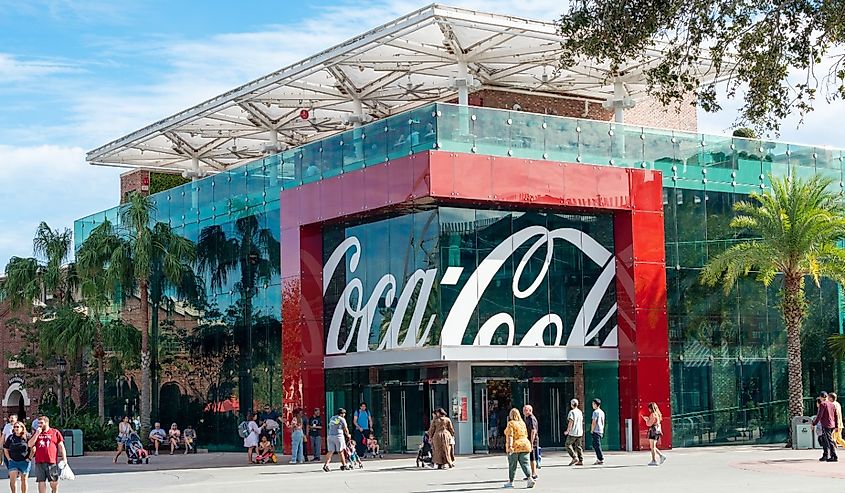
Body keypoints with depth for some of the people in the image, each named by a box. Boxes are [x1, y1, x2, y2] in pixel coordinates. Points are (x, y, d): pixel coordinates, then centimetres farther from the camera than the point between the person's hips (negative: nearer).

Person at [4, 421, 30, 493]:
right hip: (13, 461, 2)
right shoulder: (10, 437, 4)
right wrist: (9, 459, 4)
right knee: (12, 479, -10)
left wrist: (29, 458, -6)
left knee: (24, 480, 6)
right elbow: (5, 449, 13)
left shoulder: (27, 437, -4)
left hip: (24, 462, -2)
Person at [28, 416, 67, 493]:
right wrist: (37, 434, -6)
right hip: (39, 462, 2)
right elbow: (30, 445, 1)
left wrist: (64, 458, -3)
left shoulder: (55, 432, 4)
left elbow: (61, 446, 4)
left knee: (54, 482, 5)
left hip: (52, 462, -2)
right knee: (41, 482, 2)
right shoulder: (36, 433, 12)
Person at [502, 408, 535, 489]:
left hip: (514, 447, -5)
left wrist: (510, 446, -25)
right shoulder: (522, 423, 10)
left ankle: (511, 482, 13)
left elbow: (510, 436, -18)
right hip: (524, 446, 5)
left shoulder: (511, 424, -9)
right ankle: (530, 478, -15)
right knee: (524, 464, 2)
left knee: (512, 465, 5)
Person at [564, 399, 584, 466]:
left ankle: (574, 458, -11)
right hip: (579, 432, 8)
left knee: (568, 445, 1)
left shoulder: (572, 412, -12)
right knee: (578, 446, 10)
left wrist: (567, 431, -10)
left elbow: (570, 422, -16)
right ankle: (581, 460, 6)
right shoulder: (580, 412, 12)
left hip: (573, 433, -8)